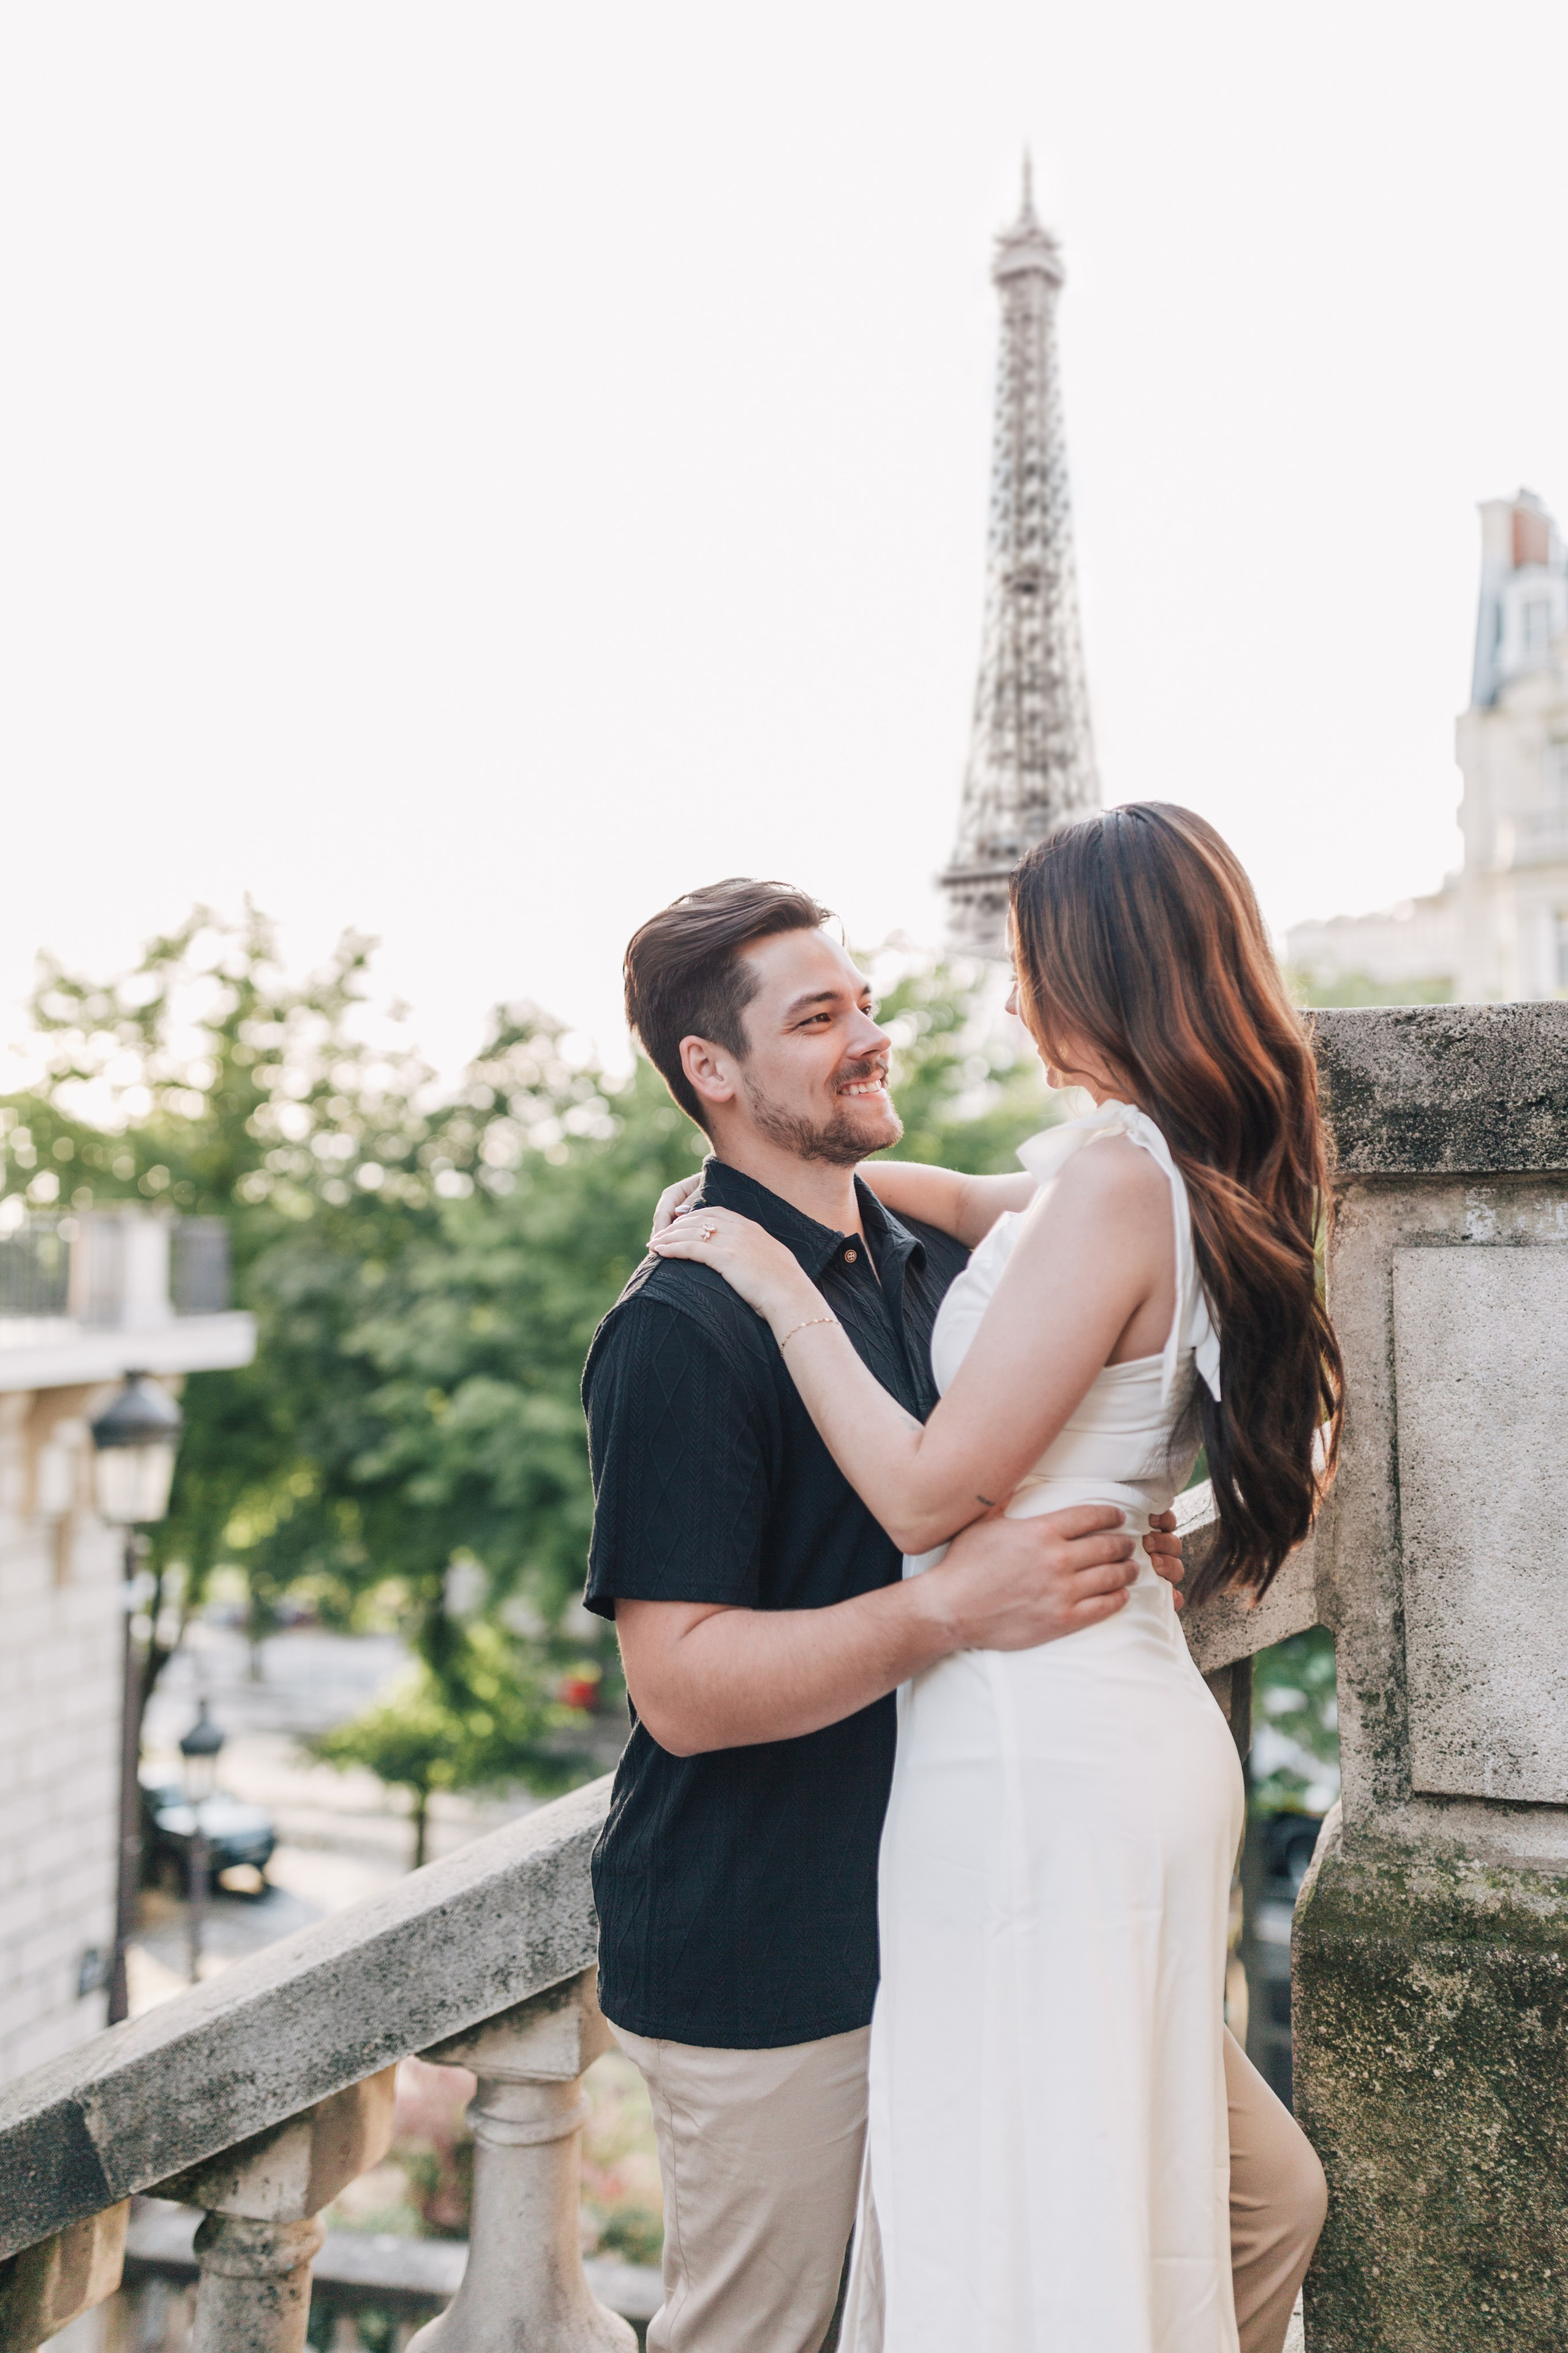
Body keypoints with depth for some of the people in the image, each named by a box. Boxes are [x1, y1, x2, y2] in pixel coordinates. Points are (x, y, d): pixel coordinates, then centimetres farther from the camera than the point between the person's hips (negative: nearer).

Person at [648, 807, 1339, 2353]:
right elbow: (995, 1213, 26)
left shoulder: (1117, 1175, -18)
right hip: (1140, 1730, 9)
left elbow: (931, 1492, -19)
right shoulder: (1212, 1176, 8)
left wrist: (777, 1282, -11)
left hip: (1040, 1754, -9)